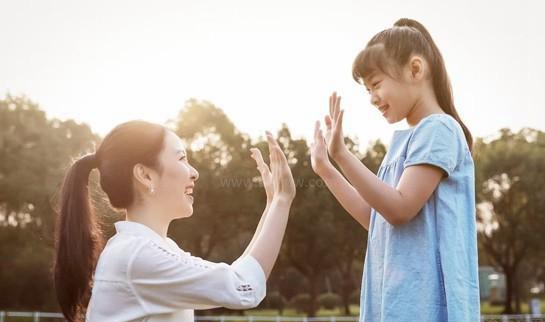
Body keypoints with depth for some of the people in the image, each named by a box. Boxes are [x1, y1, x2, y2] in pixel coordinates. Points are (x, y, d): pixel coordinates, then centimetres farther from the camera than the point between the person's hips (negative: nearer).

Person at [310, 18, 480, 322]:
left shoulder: (438, 129, -9)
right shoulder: (403, 139, 17)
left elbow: (400, 209, -17)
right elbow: (376, 218, 18)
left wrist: (343, 154, -20)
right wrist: (326, 169, 15)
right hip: (393, 295, 9)